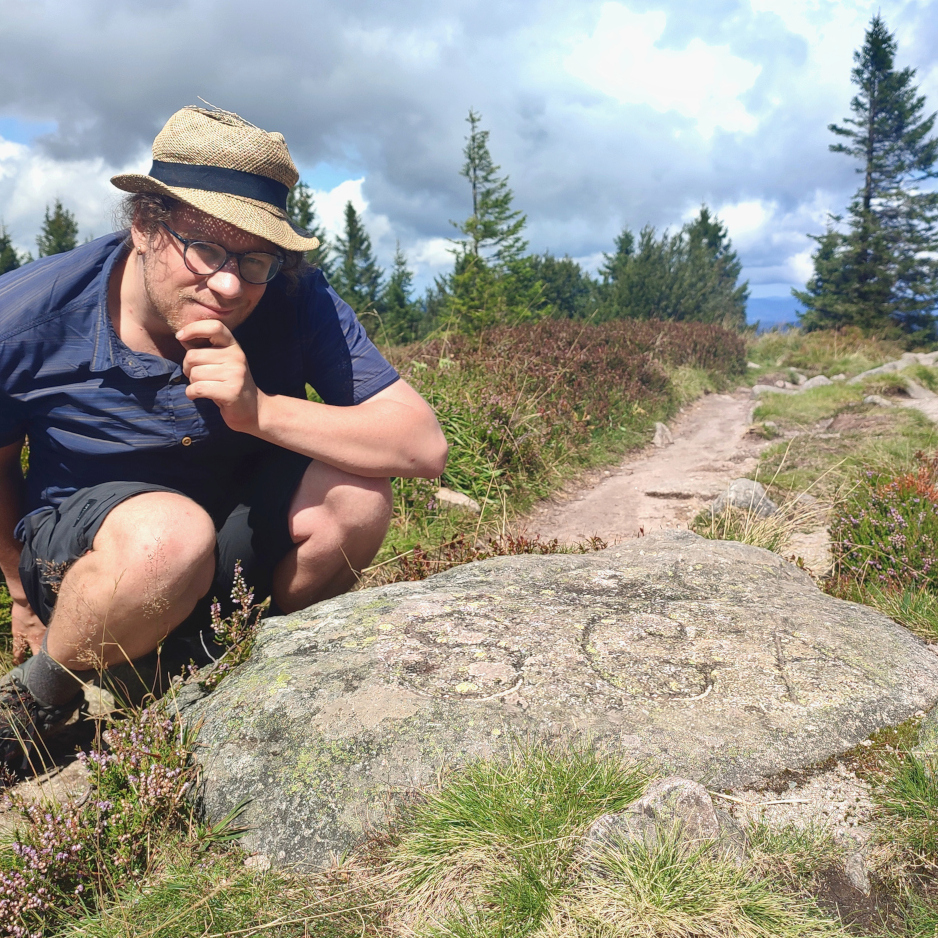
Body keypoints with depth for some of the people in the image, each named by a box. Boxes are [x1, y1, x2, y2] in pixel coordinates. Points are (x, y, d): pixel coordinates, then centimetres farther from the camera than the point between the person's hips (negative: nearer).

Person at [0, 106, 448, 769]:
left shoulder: (295, 301, -21)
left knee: (355, 492, -27)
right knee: (171, 536, -37)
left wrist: (262, 410, -38)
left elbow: (425, 447, -27)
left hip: (241, 544, 3)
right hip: (80, 536, -2)